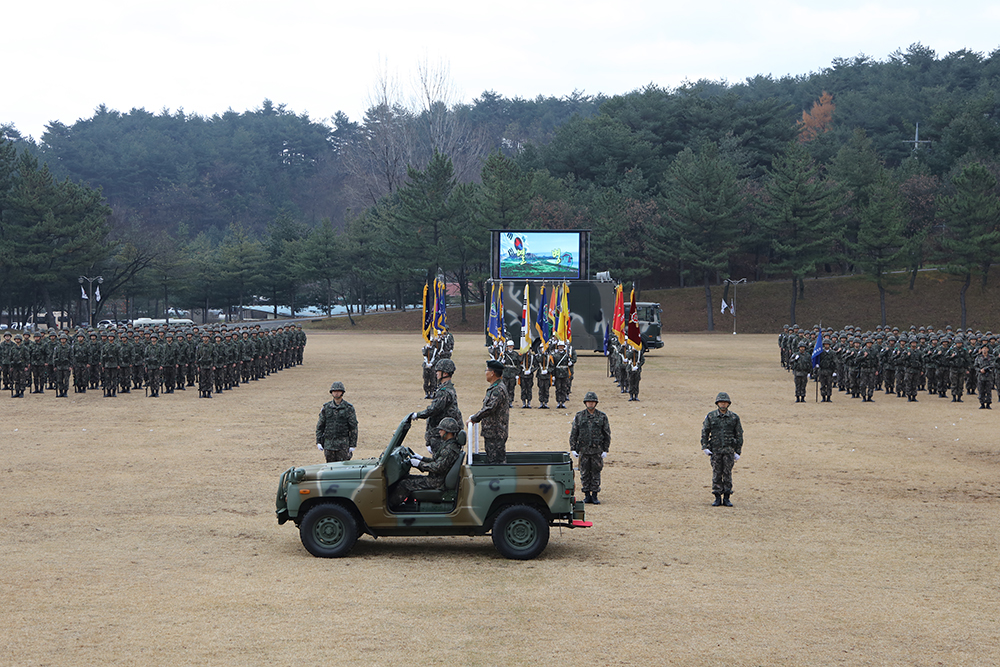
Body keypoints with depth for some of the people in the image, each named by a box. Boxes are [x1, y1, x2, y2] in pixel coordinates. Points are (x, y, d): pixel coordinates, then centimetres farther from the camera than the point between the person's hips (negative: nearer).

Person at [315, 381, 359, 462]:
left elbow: (353, 427, 0)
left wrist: (353, 445, -5)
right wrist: (318, 442, 5)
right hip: (329, 443, 3)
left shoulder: (348, 408, 1)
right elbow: (320, 426, 13)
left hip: (343, 444, -3)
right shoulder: (326, 408, 9)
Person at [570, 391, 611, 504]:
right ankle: (587, 495, 11)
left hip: (597, 450, -1)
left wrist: (605, 450, -3)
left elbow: (607, 434, 4)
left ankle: (594, 495, 8)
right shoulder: (579, 416, 4)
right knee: (584, 473, 4)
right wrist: (573, 449, 0)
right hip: (583, 450, 1)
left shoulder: (602, 417, 2)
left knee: (596, 473, 2)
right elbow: (573, 434, 6)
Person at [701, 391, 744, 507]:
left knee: (728, 473, 0)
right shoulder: (711, 416, 4)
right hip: (715, 449, 0)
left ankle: (726, 498, 6)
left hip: (729, 449, 0)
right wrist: (705, 447, -4)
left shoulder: (734, 417, 4)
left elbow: (739, 435, 7)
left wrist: (738, 452, 2)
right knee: (716, 474, 1)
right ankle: (717, 498, 7)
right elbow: (704, 432, 6)